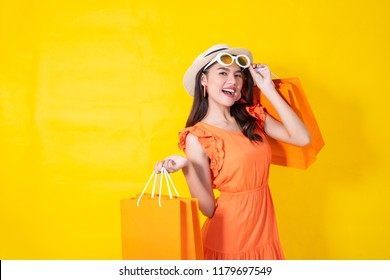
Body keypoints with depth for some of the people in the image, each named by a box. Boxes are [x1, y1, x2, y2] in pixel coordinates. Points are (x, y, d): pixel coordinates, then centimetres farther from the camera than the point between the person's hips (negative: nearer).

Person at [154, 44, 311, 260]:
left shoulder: (252, 116, 2)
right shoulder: (197, 137, -13)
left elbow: (302, 138, -10)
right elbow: (208, 209, -14)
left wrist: (268, 89, -9)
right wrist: (186, 168, -30)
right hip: (228, 240, -5)